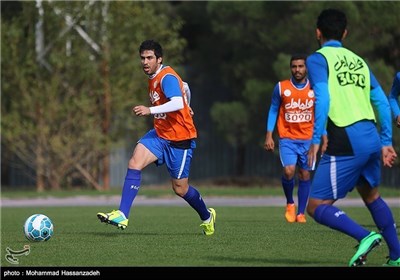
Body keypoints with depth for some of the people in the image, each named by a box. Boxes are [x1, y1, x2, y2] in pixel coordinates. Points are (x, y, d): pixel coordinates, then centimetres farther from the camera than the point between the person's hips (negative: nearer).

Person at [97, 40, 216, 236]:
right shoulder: (154, 78, 9)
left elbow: (178, 103, -36)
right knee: (135, 163, -17)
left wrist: (150, 110, -46)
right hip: (160, 134, 8)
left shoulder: (167, 77, -20)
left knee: (180, 188, 2)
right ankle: (122, 216, -24)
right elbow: (183, 86, 26)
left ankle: (207, 216, 32)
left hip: (179, 139, -8)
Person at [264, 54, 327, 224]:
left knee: (305, 175, 1)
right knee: (289, 170, -18)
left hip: (308, 139, 1)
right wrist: (269, 135, -1)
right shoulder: (281, 88, -1)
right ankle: (290, 203, 7)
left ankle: (301, 213, 11)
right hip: (287, 139, -1)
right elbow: (273, 111, 6)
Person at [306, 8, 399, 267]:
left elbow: (323, 98, -15)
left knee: (316, 206, -2)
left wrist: (316, 140, -16)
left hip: (346, 144, -7)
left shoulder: (318, 59, 1)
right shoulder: (359, 61, 20)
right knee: (371, 196, 29)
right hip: (371, 138, 7)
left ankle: (365, 236, -22)